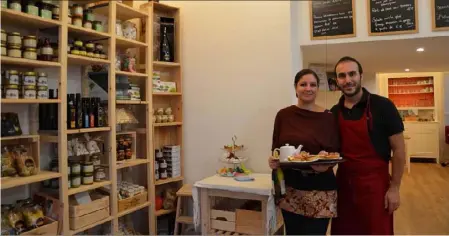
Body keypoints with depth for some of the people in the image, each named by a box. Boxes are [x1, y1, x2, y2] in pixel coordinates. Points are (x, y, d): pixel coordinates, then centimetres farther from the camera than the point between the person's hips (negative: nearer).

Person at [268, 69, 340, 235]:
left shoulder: (328, 118, -1)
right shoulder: (284, 115, 1)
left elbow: (337, 152, 1)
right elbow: (275, 148, 7)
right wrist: (273, 160, -13)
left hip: (320, 190, -1)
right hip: (289, 188, 2)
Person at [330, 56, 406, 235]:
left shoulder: (382, 106, -10)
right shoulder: (333, 113, 3)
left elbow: (398, 149, -7)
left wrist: (394, 187, -8)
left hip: (375, 185, -4)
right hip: (343, 184, 4)